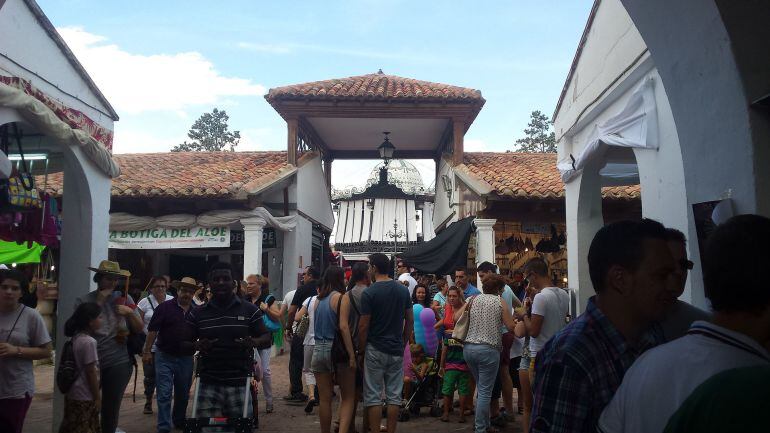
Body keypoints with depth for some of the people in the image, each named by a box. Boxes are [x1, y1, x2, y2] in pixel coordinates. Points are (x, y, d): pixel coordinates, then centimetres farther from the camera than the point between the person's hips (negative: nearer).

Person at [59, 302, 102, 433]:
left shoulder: (77, 337, 3)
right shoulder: (89, 342, -21)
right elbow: (91, 372, -18)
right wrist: (97, 398, -13)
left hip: (73, 394, 9)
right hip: (85, 397, -9)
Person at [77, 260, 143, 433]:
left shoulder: (124, 298, 5)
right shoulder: (84, 300, -1)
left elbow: (140, 329, 6)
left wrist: (130, 312, -12)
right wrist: (99, 302, -17)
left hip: (119, 363, 1)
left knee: (111, 409, 10)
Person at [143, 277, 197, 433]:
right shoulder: (165, 307, -6)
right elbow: (152, 330, -5)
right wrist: (147, 351, -7)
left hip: (186, 358, 3)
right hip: (165, 357, -3)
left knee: (183, 394, 16)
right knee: (164, 394, -3)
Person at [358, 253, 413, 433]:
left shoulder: (369, 293, -11)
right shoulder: (403, 290, 4)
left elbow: (363, 326, -11)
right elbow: (410, 320, 7)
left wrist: (361, 352, 0)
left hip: (375, 350, -4)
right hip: (396, 350, 4)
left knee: (373, 397, 4)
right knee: (394, 396, 10)